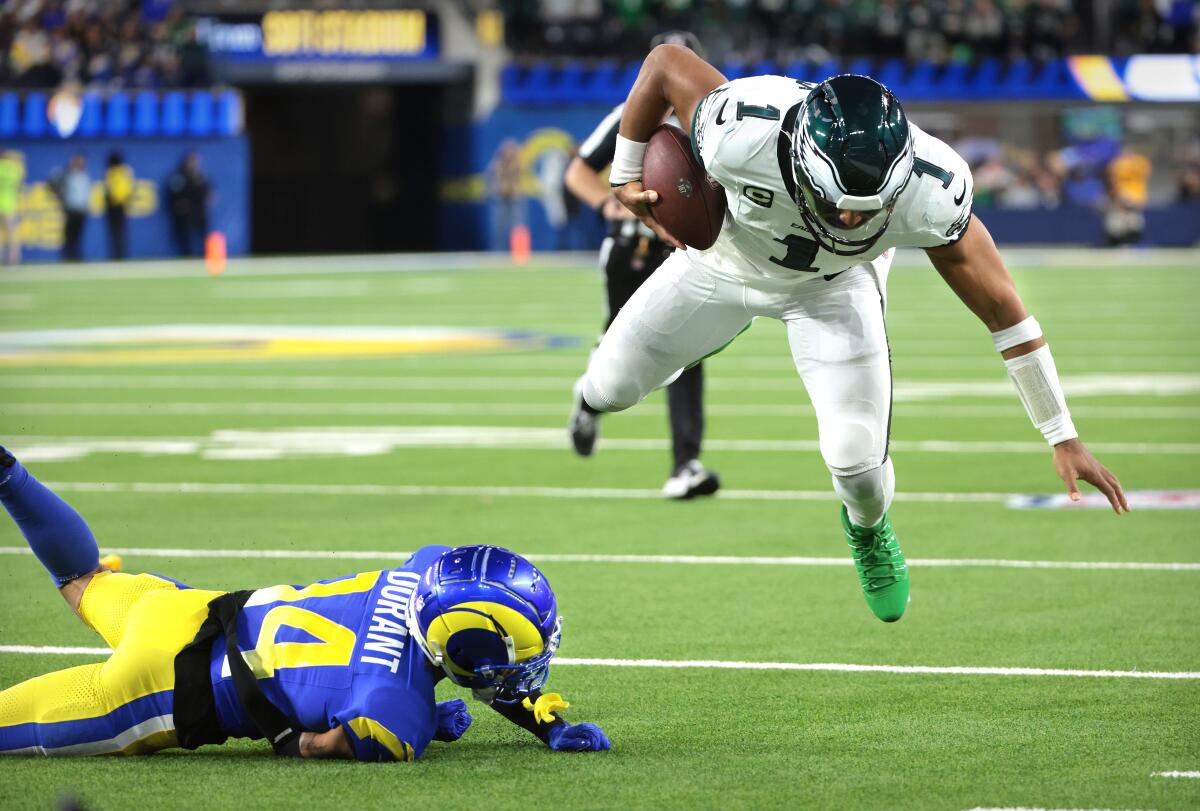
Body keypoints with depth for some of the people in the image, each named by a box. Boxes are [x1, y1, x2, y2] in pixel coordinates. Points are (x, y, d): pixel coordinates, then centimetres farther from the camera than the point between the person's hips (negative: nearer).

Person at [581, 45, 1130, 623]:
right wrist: (626, 178, -13)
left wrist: (1063, 437, -18)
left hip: (833, 285, -1)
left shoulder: (928, 195, -39)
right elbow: (666, 60, -24)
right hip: (727, 256, 1)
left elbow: (1001, 308, -25)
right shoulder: (741, 137, -44)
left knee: (857, 457, -15)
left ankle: (868, 528, 25)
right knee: (610, 389, 10)